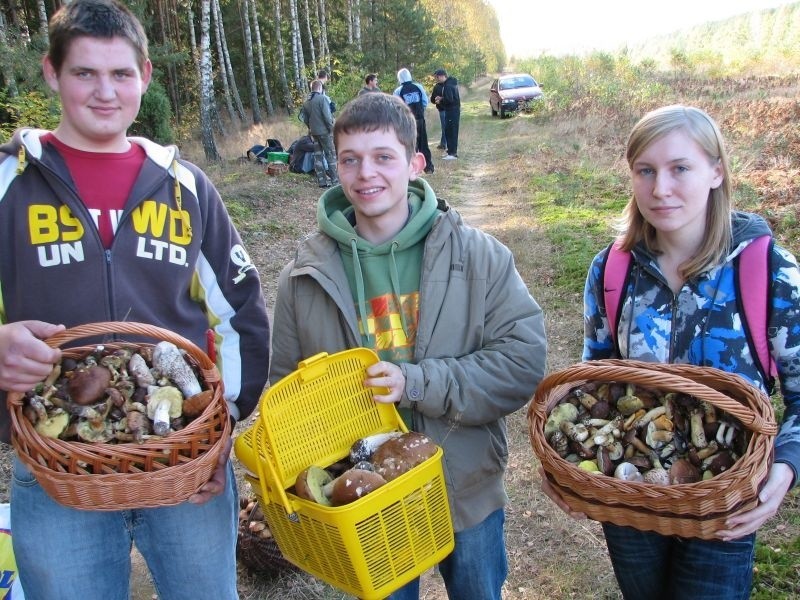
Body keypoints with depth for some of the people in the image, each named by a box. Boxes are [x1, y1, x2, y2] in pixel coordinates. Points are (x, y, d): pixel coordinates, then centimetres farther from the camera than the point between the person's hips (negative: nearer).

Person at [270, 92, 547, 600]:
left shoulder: (477, 255, -11)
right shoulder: (306, 277, -7)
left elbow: (525, 359, -15)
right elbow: (287, 389, 2)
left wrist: (417, 383, -24)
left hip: (468, 492, 0)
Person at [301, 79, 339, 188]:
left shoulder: (306, 102, 8)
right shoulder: (322, 98, -13)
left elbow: (305, 119, 13)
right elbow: (327, 116, -18)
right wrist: (332, 128, -8)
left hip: (314, 132, 6)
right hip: (325, 131, -6)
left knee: (318, 156, 10)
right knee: (331, 155, 0)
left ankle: (321, 181, 10)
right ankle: (335, 180, 1)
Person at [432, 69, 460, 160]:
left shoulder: (448, 86, -18)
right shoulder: (450, 83, 14)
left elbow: (449, 100, -23)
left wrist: (440, 101, -7)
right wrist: (441, 98, 8)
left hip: (452, 111, -10)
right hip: (452, 110, 10)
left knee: (451, 132, -7)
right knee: (448, 131, 14)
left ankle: (453, 153, -6)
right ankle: (451, 151, 21)